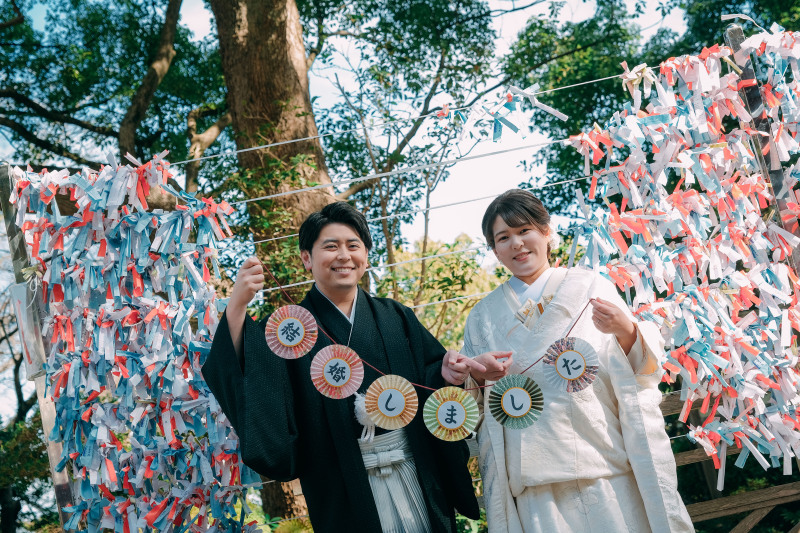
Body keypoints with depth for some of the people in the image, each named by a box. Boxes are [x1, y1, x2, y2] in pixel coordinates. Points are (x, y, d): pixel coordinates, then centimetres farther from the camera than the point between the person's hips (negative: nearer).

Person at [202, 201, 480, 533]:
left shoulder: (394, 318, 6)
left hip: (417, 475, 3)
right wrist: (236, 309, -29)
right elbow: (241, 381, -17)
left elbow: (433, 380, 3)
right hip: (347, 491, -3)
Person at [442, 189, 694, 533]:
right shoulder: (485, 316, 13)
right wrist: (476, 375, -7)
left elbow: (640, 371, 2)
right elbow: (475, 404, 14)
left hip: (609, 467, -1)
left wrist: (626, 331, -18)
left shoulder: (590, 287, 7)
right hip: (534, 477, 1)